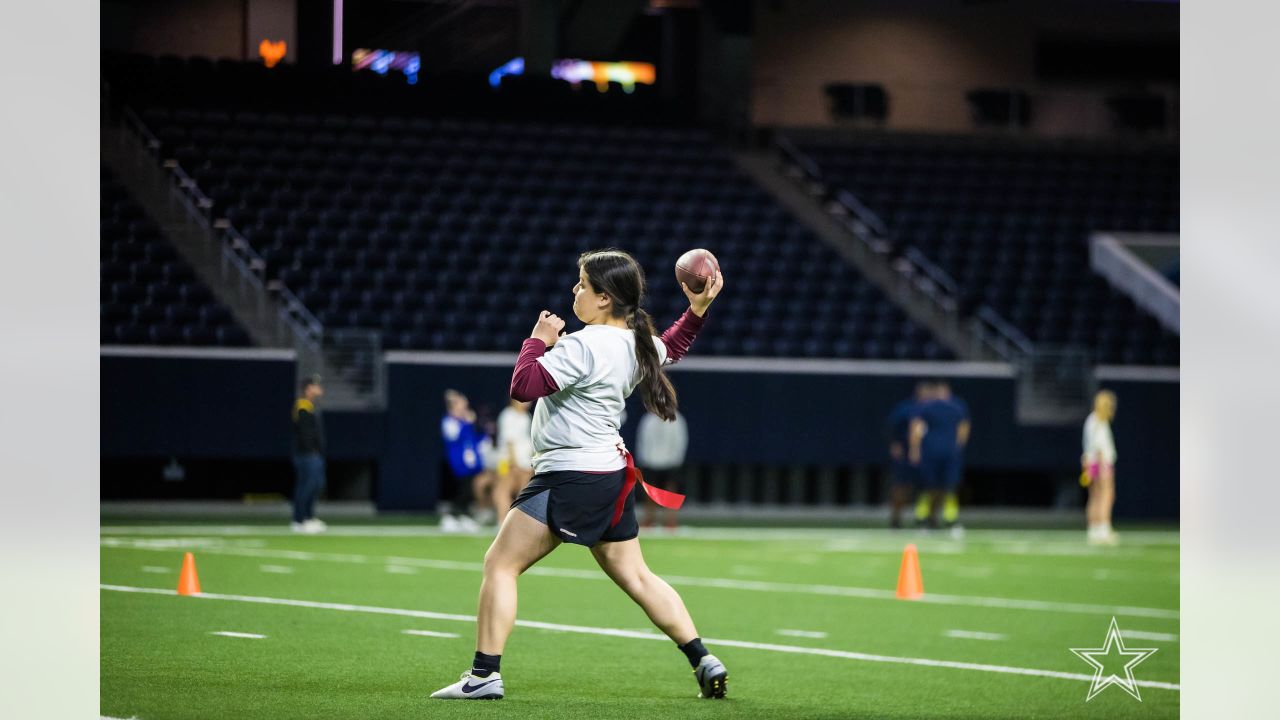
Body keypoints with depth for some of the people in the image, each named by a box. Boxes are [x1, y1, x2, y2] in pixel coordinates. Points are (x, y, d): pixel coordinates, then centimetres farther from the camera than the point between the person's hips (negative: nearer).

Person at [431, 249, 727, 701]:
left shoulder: (582, 347, -20)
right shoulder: (637, 344, 7)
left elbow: (523, 386, -22)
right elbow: (672, 347, 30)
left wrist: (538, 341, -7)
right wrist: (697, 309, 19)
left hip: (571, 477, -9)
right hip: (612, 477, 9)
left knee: (501, 564, -4)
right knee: (636, 576, 17)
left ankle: (485, 675, -9)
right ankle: (703, 661, 13)